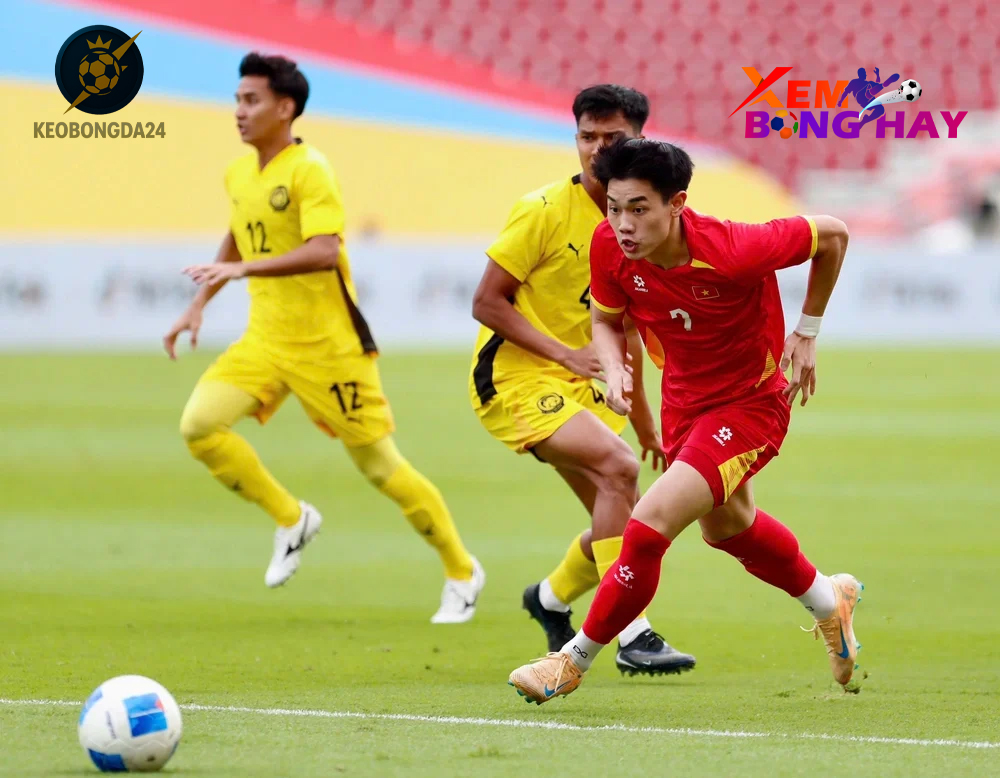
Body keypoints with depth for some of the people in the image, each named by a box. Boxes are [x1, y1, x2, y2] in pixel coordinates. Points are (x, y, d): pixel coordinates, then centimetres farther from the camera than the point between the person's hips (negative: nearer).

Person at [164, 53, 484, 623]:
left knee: (379, 464, 0)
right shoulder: (239, 174, 8)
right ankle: (291, 520, 6)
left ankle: (462, 572, 18)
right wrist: (200, 305, 20)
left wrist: (243, 269, -38)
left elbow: (324, 252, -30)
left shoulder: (309, 171, -17)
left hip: (328, 342, -7)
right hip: (266, 339, 7)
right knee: (200, 424, -14)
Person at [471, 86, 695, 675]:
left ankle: (551, 599, 34)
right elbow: (487, 303, -13)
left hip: (582, 387, 7)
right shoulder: (546, 211, -13)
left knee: (625, 524, 3)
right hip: (514, 378, -7)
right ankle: (632, 635, -25)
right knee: (618, 466, -27)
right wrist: (564, 353, -22)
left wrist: (645, 424, 21)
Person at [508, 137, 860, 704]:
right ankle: (829, 600, 58)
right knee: (727, 527, 30)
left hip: (750, 404, -7)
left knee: (649, 526, -21)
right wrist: (616, 369, -21)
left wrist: (807, 332, -10)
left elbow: (832, 235, -17)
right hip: (685, 400, 7)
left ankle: (575, 661, -2)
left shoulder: (733, 251, -35)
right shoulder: (610, 246, -21)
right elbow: (608, 318, 1)